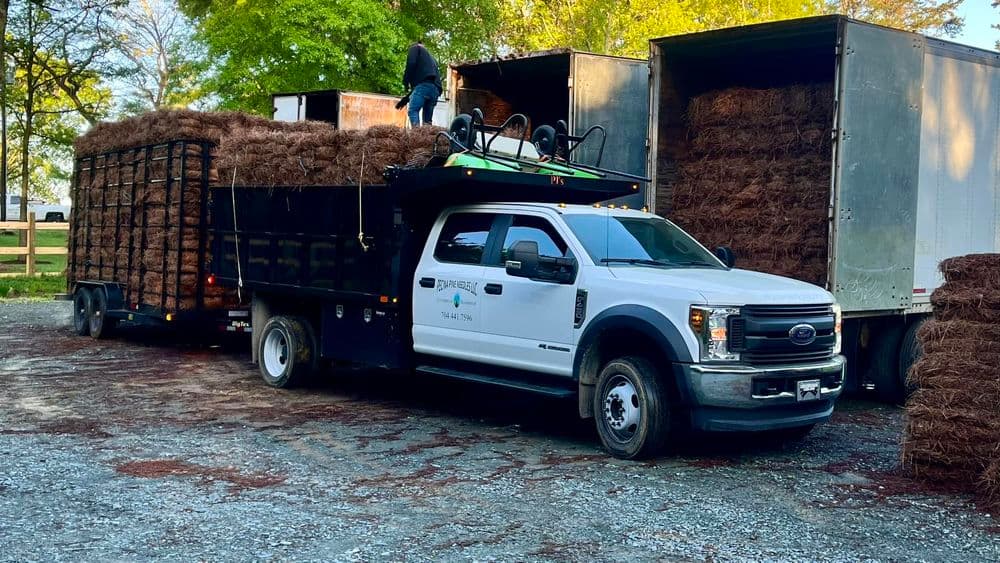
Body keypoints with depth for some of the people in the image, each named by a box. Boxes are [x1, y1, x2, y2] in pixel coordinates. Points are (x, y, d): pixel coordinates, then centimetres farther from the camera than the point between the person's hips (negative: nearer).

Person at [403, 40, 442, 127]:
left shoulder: (415, 47, 18)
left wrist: (406, 81, 7)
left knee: (412, 111, -16)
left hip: (423, 85, -7)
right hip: (435, 89, 7)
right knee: (427, 119, 5)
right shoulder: (430, 57, 39)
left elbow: (411, 64, -3)